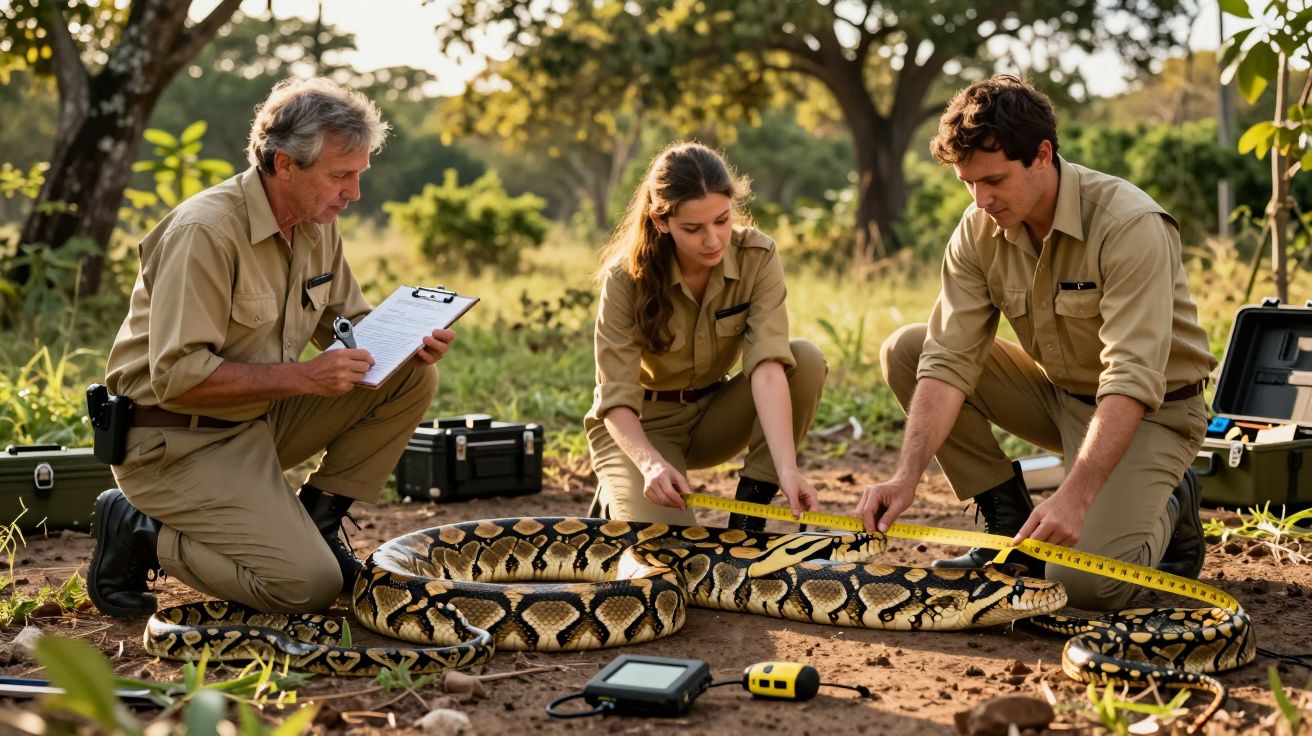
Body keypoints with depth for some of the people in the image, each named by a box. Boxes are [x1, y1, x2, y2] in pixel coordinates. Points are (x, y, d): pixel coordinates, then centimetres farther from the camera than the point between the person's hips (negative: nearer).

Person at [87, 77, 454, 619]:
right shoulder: (205, 232, -23)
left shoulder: (318, 227, 3)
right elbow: (177, 377, -27)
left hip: (261, 418, 8)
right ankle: (140, 533, -1)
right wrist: (304, 376, -29)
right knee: (309, 585, -20)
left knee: (412, 376, -6)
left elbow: (349, 326, 14)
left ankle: (316, 519, 4)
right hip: (178, 441, -8)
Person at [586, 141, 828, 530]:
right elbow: (617, 398, -26)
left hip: (713, 416, 3)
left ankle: (749, 515, -14)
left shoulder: (757, 257, -18)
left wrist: (787, 469, -44)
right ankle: (617, 497, 8)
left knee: (806, 360, -24)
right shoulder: (627, 277, -23)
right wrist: (651, 464, -47)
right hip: (640, 424, -3)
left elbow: (768, 363, -30)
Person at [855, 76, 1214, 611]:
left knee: (1083, 582, -27)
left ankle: (1167, 508, 8)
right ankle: (1009, 521, 0)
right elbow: (949, 361, -16)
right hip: (1057, 393, 6)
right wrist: (907, 476, -30)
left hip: (1149, 411, -6)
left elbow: (1132, 381, -35)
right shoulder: (978, 231, -10)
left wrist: (1074, 496, -45)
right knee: (905, 350, -9)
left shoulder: (1129, 225, -28)